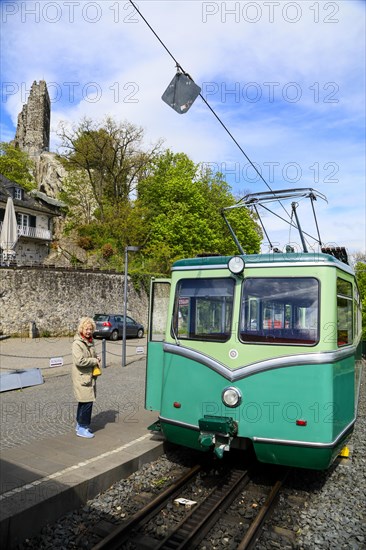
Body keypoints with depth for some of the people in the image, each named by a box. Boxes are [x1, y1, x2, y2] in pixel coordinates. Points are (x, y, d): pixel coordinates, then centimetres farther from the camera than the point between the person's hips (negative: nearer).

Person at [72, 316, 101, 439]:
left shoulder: (90, 341, 11)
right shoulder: (77, 343, -16)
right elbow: (79, 361, -25)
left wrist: (96, 359, 6)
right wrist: (94, 361, -15)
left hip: (90, 377, 9)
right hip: (82, 377, -8)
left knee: (83, 402, 16)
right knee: (87, 402, -6)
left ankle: (80, 424, 28)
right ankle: (82, 428, 5)